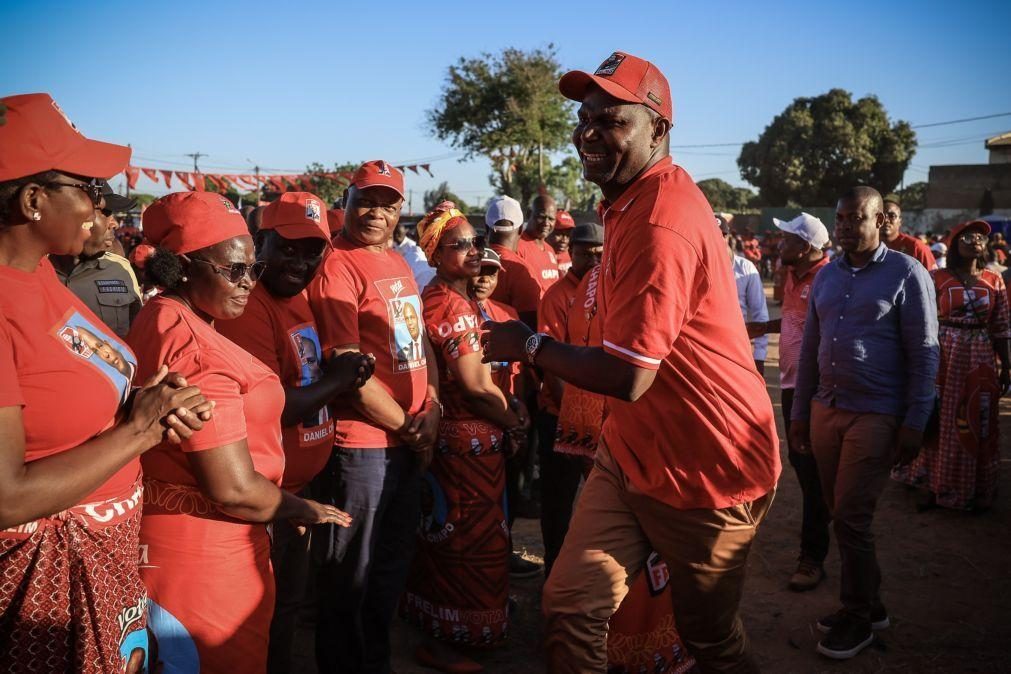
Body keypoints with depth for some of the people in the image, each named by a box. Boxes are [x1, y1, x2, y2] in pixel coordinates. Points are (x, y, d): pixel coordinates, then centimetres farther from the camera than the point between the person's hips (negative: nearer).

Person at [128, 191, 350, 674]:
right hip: (203, 556, -9)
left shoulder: (156, 320, 6)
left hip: (160, 539, 9)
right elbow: (235, 489, -25)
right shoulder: (199, 353, -25)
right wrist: (305, 509, -8)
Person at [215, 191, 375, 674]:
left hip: (301, 487, 9)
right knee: (258, 614, 10)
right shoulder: (249, 308, -21)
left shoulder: (301, 299, 7)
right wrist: (336, 381, -14)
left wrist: (345, 372, -4)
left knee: (288, 603, 24)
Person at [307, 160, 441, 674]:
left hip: (409, 440, 9)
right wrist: (406, 425, -10)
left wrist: (431, 411, 1)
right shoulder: (337, 267, -15)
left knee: (393, 567, 21)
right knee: (351, 577, 7)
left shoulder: (398, 262, 12)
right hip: (361, 444, -9)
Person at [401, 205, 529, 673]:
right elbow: (475, 384, -20)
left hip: (457, 434, 10)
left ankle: (437, 628, 36)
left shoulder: (449, 298, 12)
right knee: (469, 541, 2)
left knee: (450, 538, 20)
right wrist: (515, 422, -6)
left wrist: (508, 408, 2)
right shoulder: (451, 304, -19)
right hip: (468, 440, -10)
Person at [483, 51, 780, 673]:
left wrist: (528, 346, -13)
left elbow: (627, 377, -26)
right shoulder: (634, 200, 7)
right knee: (571, 606, 6)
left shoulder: (660, 224, -26)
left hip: (705, 469, -8)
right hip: (631, 452, 8)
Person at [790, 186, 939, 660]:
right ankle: (870, 603, 28)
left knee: (851, 518, -3)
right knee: (840, 514, 11)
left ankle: (857, 617, 16)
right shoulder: (826, 276, 9)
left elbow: (924, 355, -7)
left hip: (876, 415, -5)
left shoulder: (907, 274, -6)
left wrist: (914, 425, -11)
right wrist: (799, 413, 12)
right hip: (825, 410, 6)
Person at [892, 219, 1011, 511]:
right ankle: (936, 486, 21)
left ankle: (976, 489, 24)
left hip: (981, 360, 2)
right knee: (942, 422, 6)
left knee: (979, 424, 9)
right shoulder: (937, 278, -3)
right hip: (944, 357, -2)